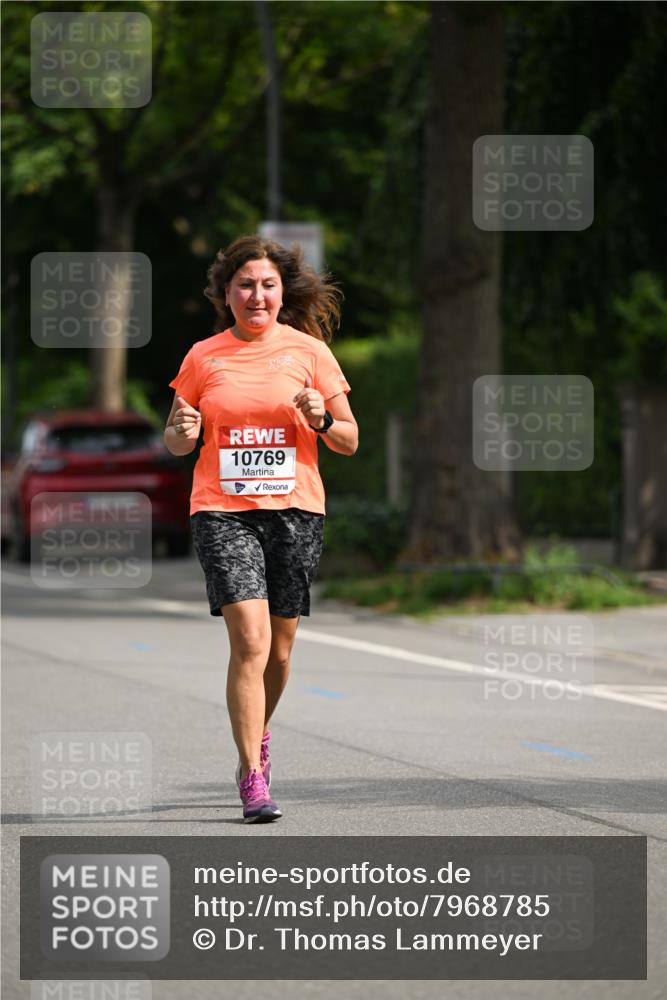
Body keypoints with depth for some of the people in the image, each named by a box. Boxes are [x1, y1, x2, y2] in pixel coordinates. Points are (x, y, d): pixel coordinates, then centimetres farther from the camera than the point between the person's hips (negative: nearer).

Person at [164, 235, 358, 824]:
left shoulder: (309, 351, 4)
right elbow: (175, 439, 14)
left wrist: (322, 420, -14)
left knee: (279, 649, 7)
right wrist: (183, 433, -9)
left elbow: (350, 441, 7)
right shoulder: (203, 357, 6)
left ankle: (257, 736, 37)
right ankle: (253, 779, -14)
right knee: (250, 640, -16)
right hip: (223, 510, -1)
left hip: (295, 509, 1)